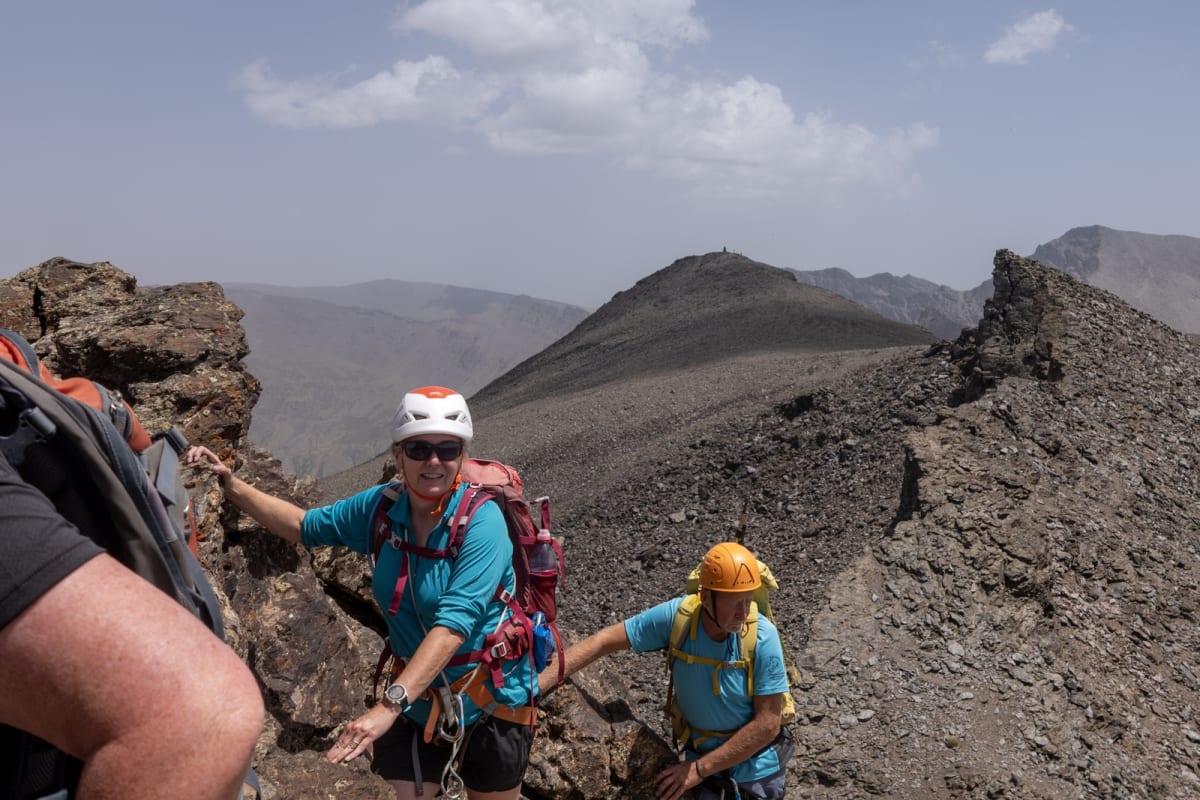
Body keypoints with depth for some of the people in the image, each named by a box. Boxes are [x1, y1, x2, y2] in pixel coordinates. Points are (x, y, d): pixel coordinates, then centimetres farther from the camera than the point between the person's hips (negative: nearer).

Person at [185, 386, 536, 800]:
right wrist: (232, 486, -2)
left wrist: (389, 705, -41)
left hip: (491, 703, -3)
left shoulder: (482, 521, -24)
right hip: (418, 699, 4)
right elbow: (304, 525, 9)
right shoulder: (382, 508, -7)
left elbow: (452, 625, -33)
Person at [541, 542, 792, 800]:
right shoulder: (676, 617, -21)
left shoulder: (763, 637, -25)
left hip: (756, 769, -1)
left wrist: (699, 769, -20)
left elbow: (767, 725, -20)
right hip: (700, 758, 1)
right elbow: (603, 642, -14)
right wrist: (537, 683, -22)